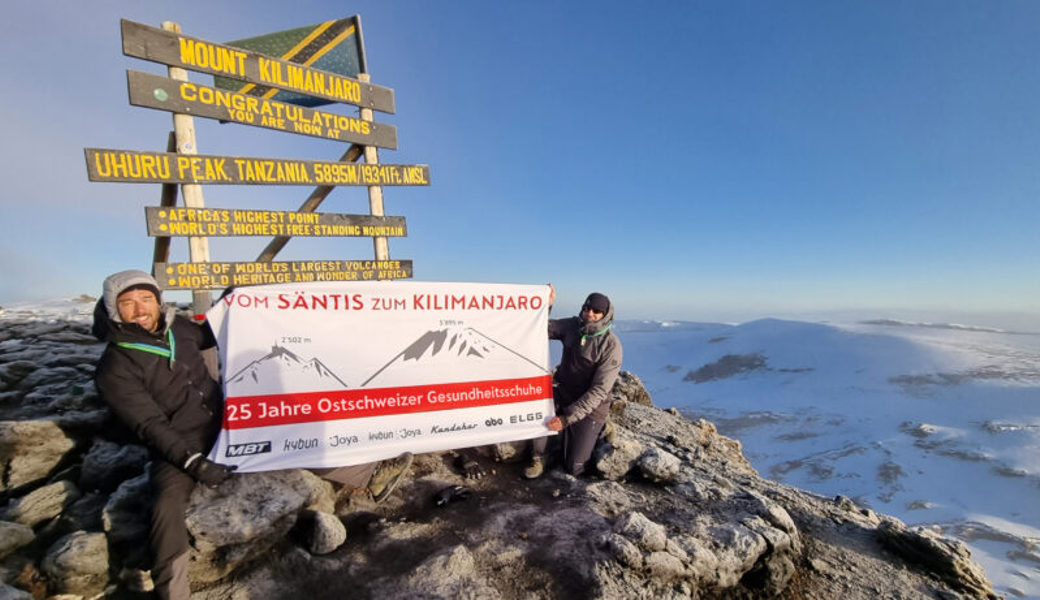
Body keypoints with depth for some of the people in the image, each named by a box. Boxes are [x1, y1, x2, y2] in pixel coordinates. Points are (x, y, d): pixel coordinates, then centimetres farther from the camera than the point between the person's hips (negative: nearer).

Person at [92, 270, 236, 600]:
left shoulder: (177, 326, 0)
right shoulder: (113, 370, -14)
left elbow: (210, 337, 25)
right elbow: (150, 425, -19)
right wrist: (194, 462, -28)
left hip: (224, 420, 6)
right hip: (178, 442, -6)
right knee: (168, 505, -24)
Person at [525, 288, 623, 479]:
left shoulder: (611, 345, -21)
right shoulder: (572, 326, -7)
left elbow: (599, 390, -23)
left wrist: (567, 418, -28)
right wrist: (546, 304, -22)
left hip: (591, 408, -3)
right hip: (562, 393, 4)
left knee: (573, 469, -1)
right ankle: (538, 459, -8)